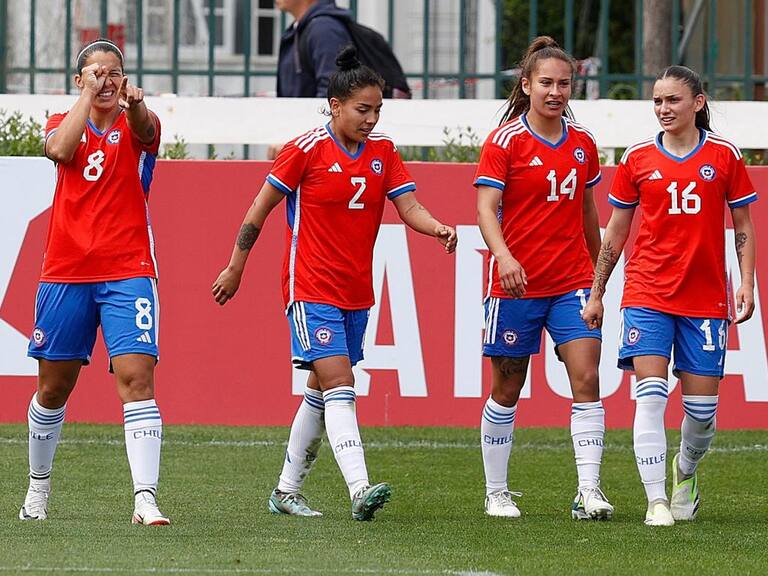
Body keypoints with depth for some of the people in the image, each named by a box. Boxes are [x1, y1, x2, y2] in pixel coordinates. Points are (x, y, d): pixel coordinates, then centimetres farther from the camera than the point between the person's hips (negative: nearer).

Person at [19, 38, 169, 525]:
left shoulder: (136, 125, 3)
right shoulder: (64, 123, 9)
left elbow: (144, 128, -23)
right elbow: (59, 148, -15)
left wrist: (134, 102, -45)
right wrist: (89, 95, -12)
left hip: (128, 271, -2)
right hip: (66, 273, 2)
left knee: (137, 378, -17)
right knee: (54, 387, 11)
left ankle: (146, 498, -24)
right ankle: (38, 488, 31)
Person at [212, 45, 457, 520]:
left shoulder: (383, 151, 5)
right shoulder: (306, 151, -10)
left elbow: (409, 206, -1)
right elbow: (260, 209, -3)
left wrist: (439, 229, -23)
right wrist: (235, 269, 1)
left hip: (356, 293, 6)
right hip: (311, 289, -6)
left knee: (322, 392, 13)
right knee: (339, 385, -17)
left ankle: (287, 491, 24)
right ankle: (360, 490, -28)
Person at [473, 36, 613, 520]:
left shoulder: (582, 143, 8)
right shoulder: (505, 141, -6)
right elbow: (486, 208, -14)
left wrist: (599, 269, 24)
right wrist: (504, 255, -31)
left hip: (573, 283, 3)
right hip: (516, 282, -3)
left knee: (586, 380, -11)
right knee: (507, 390, 6)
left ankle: (589, 491, -13)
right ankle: (496, 493, 18)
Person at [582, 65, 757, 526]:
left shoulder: (724, 156, 3)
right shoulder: (637, 159, 4)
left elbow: (744, 226, 9)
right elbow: (616, 232, 11)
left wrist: (747, 283, -3)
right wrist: (596, 294, 11)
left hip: (706, 298, 0)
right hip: (647, 295, 0)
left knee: (702, 409, 3)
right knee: (650, 397, -14)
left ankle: (685, 471, 34)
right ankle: (657, 502, -14)